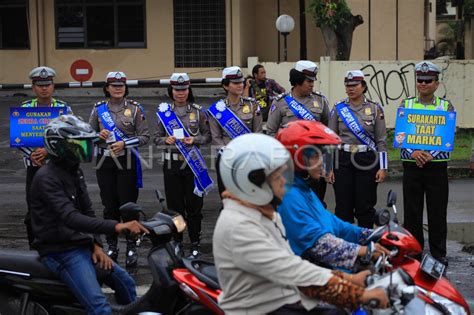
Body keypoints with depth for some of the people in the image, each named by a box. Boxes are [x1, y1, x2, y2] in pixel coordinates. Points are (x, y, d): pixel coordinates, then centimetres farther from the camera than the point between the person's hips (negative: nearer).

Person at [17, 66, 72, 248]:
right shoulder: (24, 108, 2)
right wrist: (31, 154, -15)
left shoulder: (64, 108, -1)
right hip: (34, 166, 1)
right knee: (32, 213, 0)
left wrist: (47, 151, -19)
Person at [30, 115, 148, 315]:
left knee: (126, 283, 13)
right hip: (61, 252, -10)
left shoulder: (74, 172, 12)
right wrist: (116, 227, -39)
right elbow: (71, 218, -31)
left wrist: (96, 245, 1)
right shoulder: (47, 177, -19)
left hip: (82, 245, 10)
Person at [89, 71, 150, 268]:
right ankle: (112, 246, 18)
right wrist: (98, 135, -7)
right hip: (105, 162, 2)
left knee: (128, 204, -2)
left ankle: (131, 247, 6)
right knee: (109, 205, 7)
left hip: (127, 161, -2)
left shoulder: (135, 108, 1)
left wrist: (124, 143, -14)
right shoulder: (98, 108, 8)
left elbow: (145, 136, -1)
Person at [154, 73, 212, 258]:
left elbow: (208, 136, 3)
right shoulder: (164, 111, 4)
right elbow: (156, 138, 7)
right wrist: (166, 140, -15)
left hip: (193, 162, -1)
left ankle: (195, 244, 15)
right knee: (174, 205, 6)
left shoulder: (198, 111, 2)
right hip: (172, 163, 1)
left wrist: (195, 140, -15)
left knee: (194, 205, 4)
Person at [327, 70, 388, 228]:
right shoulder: (338, 108, 5)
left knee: (365, 206, 2)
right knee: (343, 206, 2)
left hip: (367, 161, -1)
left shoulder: (375, 108, 3)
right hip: (343, 161, 1)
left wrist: (383, 167, -3)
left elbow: (381, 139, 3)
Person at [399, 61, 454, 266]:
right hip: (411, 165, 1)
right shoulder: (406, 105, 8)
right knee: (411, 211, 5)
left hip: (437, 165, -1)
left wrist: (430, 155, -17)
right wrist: (413, 152, -16)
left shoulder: (446, 106, 5)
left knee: (437, 212, 3)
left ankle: (439, 253, 12)